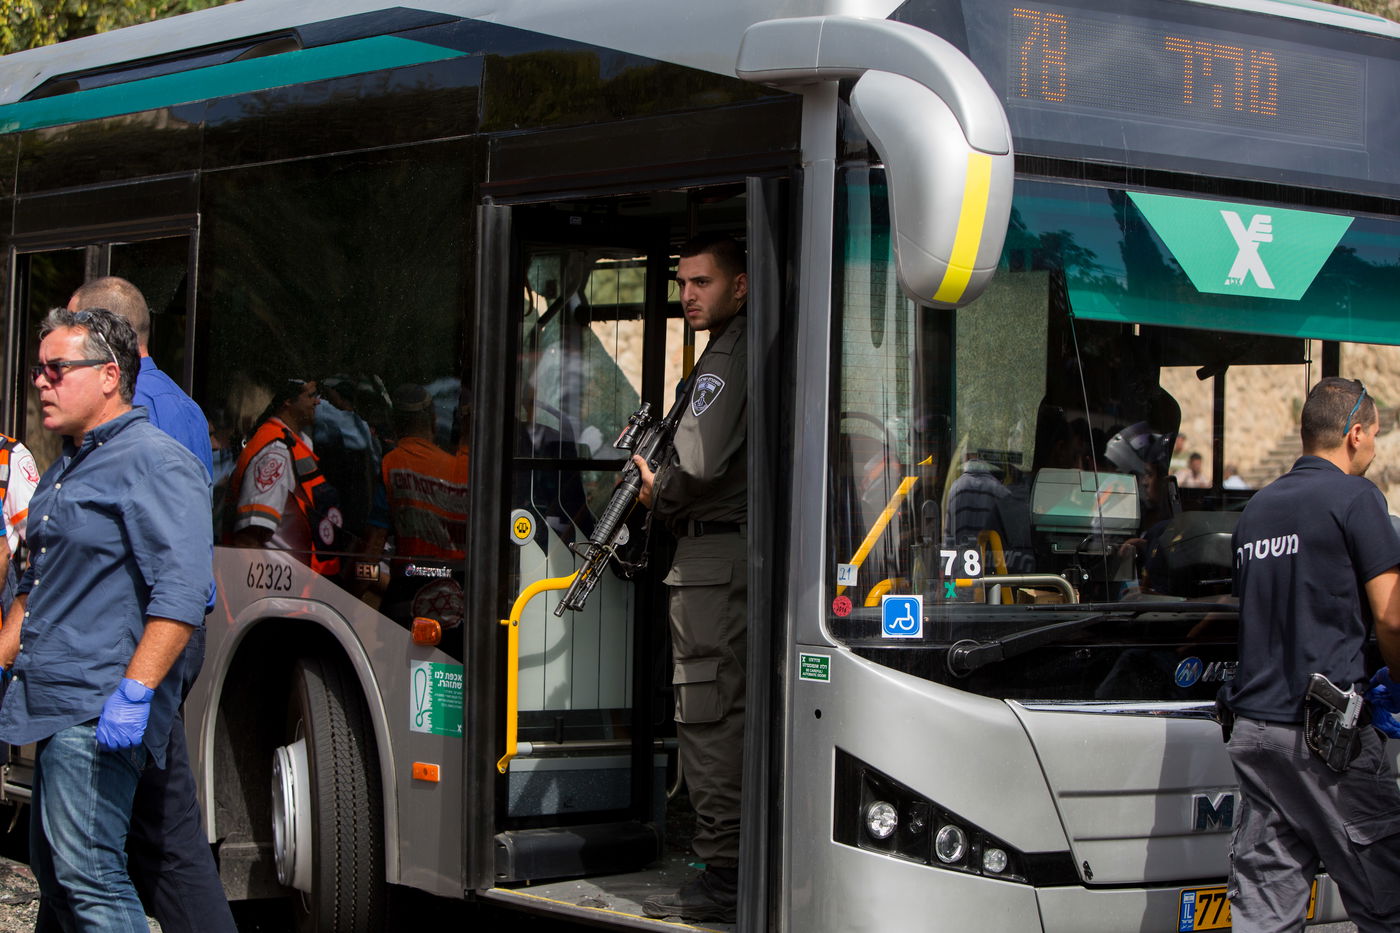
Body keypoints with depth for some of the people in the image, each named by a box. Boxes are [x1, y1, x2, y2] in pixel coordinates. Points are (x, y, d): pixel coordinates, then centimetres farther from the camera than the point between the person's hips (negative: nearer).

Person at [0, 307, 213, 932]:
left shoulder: (156, 463, -11)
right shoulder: (64, 471, 20)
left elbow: (181, 591, -21)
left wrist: (134, 691, -27)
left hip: (100, 714, -10)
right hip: (53, 707, 10)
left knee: (86, 870, -13)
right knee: (52, 875, 13)